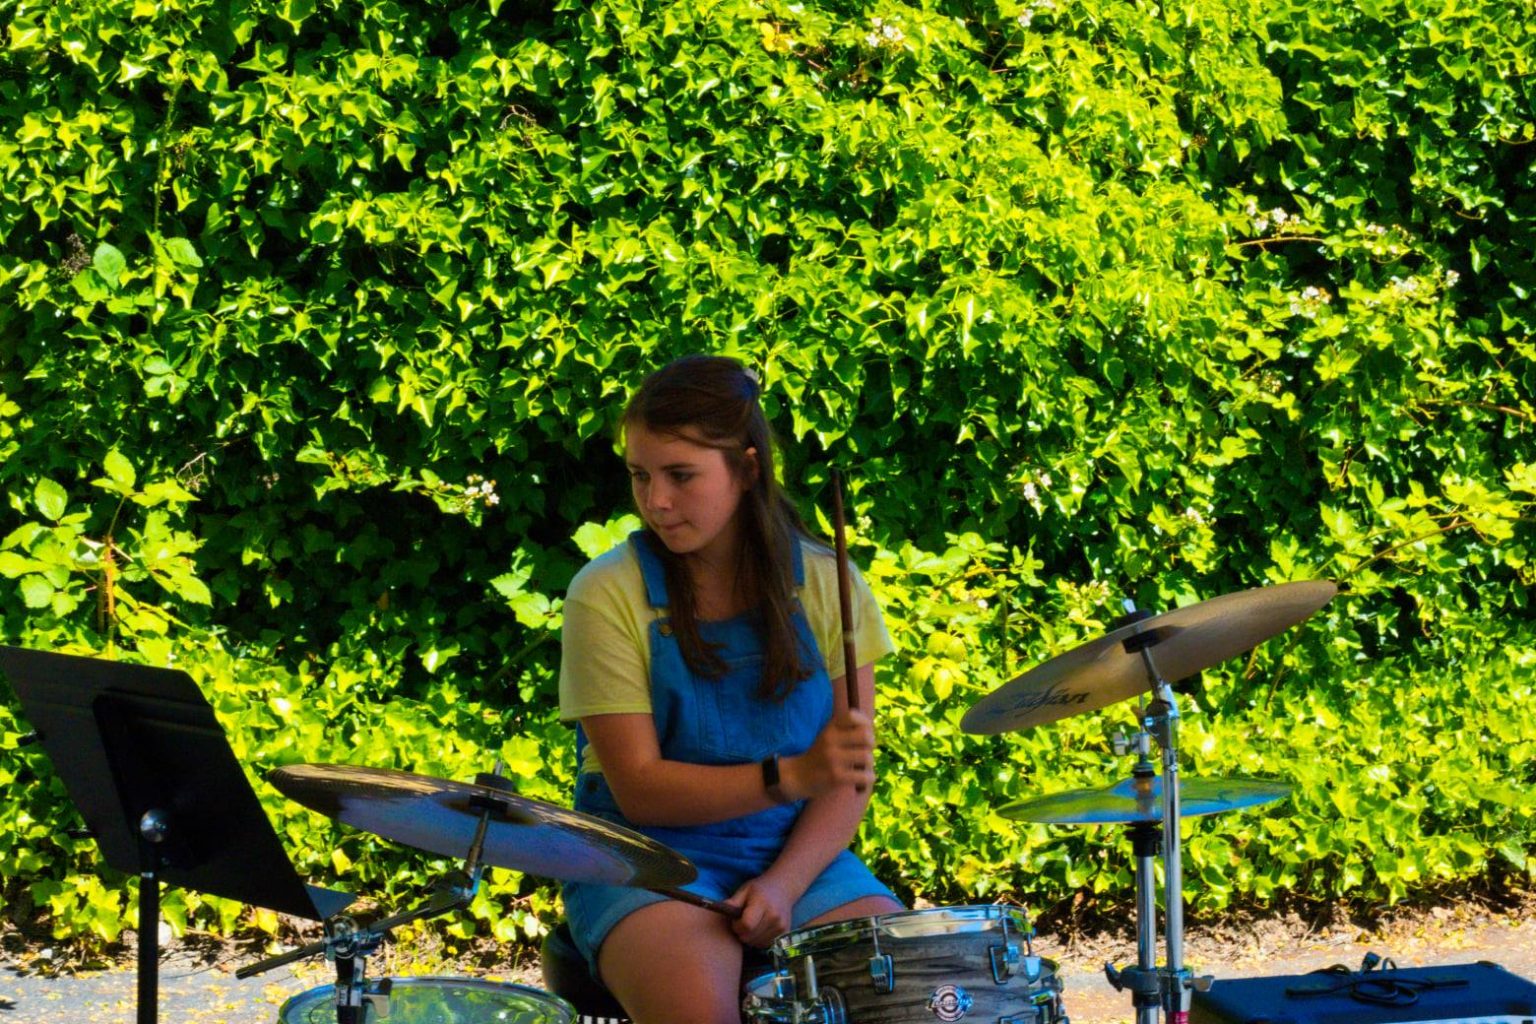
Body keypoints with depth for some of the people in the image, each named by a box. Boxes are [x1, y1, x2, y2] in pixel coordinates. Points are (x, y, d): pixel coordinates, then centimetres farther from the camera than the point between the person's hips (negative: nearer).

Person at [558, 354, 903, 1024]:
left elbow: (849, 774, 1)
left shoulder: (824, 585, 1)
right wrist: (792, 776, -24)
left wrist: (784, 884, -16)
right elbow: (640, 789, -11)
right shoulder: (608, 596, -7)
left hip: (799, 852, 3)